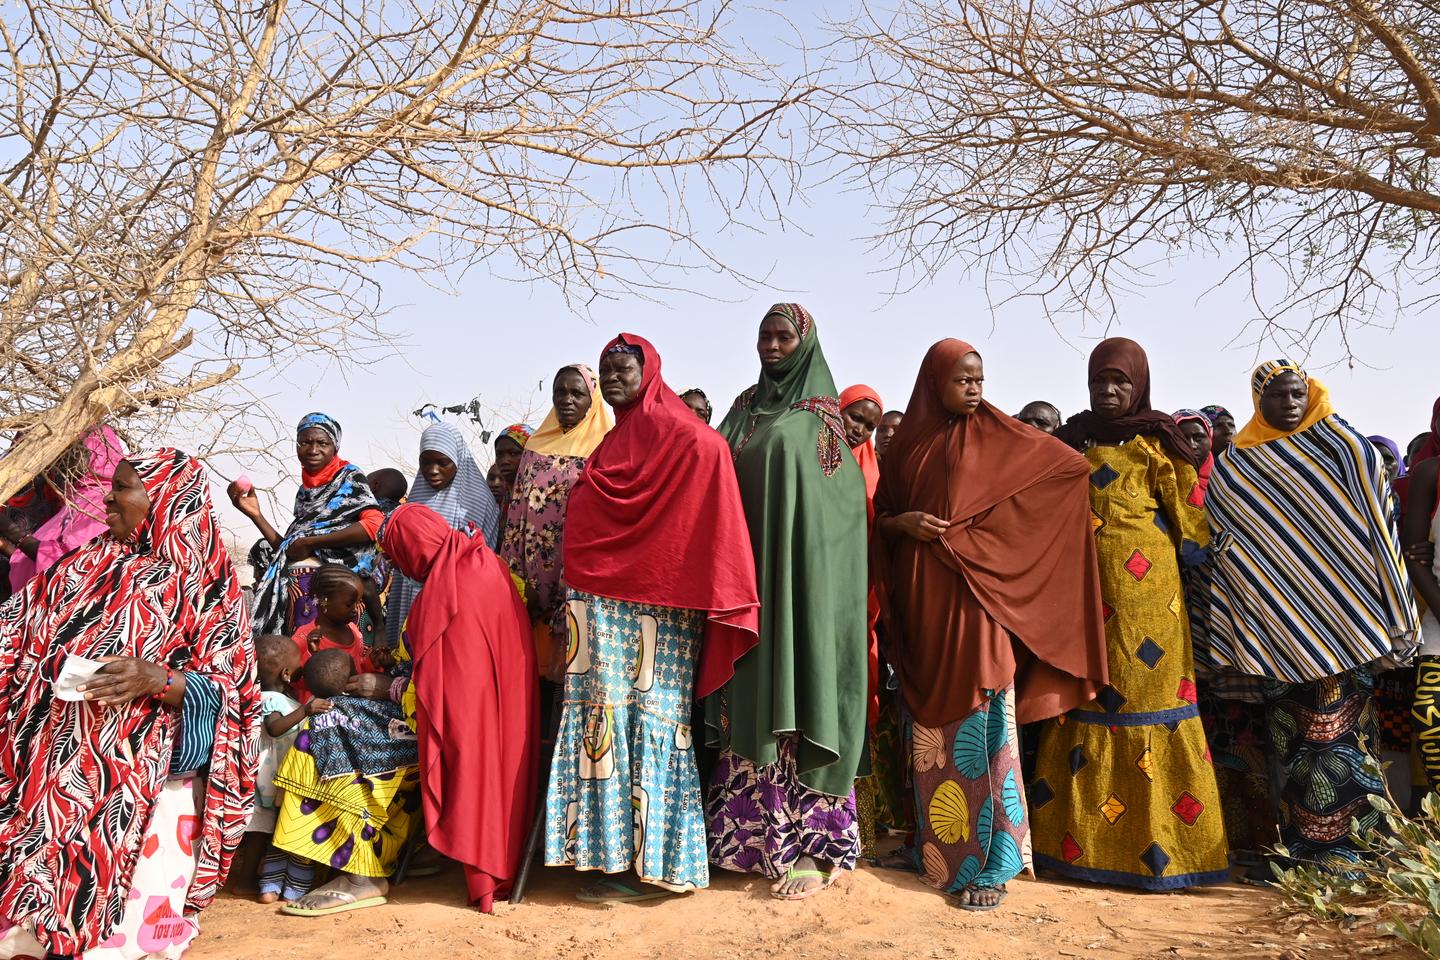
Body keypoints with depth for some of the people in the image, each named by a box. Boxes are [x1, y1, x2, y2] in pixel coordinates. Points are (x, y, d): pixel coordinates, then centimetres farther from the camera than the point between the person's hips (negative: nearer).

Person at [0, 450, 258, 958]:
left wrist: (160, 679, -21)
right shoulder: (84, 566, 10)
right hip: (52, 771, 4)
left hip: (149, 780, -4)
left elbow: (230, 689, -7)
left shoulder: (206, 588, -3)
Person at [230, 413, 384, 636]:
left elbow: (375, 524, -14)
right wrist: (255, 515, 7)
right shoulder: (305, 491, 20)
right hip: (294, 582, 6)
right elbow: (289, 551, 14)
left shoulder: (350, 477, 4)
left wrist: (309, 543, -8)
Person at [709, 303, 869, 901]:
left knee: (798, 690, -5)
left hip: (803, 572, -4)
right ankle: (753, 830, 16)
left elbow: (844, 501, -4)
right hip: (750, 568, 5)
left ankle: (809, 840, 3)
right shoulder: (746, 408, 17)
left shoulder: (822, 413, 2)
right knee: (754, 697, 6)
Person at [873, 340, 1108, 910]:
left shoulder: (999, 438, 4)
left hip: (977, 597, -2)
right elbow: (880, 516, 11)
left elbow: (1073, 466, 2)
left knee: (981, 725, -6)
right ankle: (939, 847, 22)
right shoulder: (908, 445, 10)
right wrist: (906, 522, -7)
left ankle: (988, 863, 1)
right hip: (923, 601, 3)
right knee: (934, 726, 9)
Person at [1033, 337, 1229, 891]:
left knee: (1148, 698, -3)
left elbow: (1187, 514, 1)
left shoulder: (1156, 442, 3)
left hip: (1145, 598, -4)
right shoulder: (1071, 441, 16)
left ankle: (1155, 844, 7)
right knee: (1084, 700, 5)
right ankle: (1081, 835, 13)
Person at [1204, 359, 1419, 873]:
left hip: (1344, 622, -2)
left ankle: (1343, 848, 8)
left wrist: (1394, 618, -6)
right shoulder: (1232, 467, 8)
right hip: (1280, 627, 3)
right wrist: (1234, 638, 8)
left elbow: (1378, 528, -2)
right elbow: (1224, 551, 12)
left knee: (1340, 730, -4)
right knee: (1291, 733, 5)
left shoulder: (1344, 448, 1)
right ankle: (1301, 847, 15)